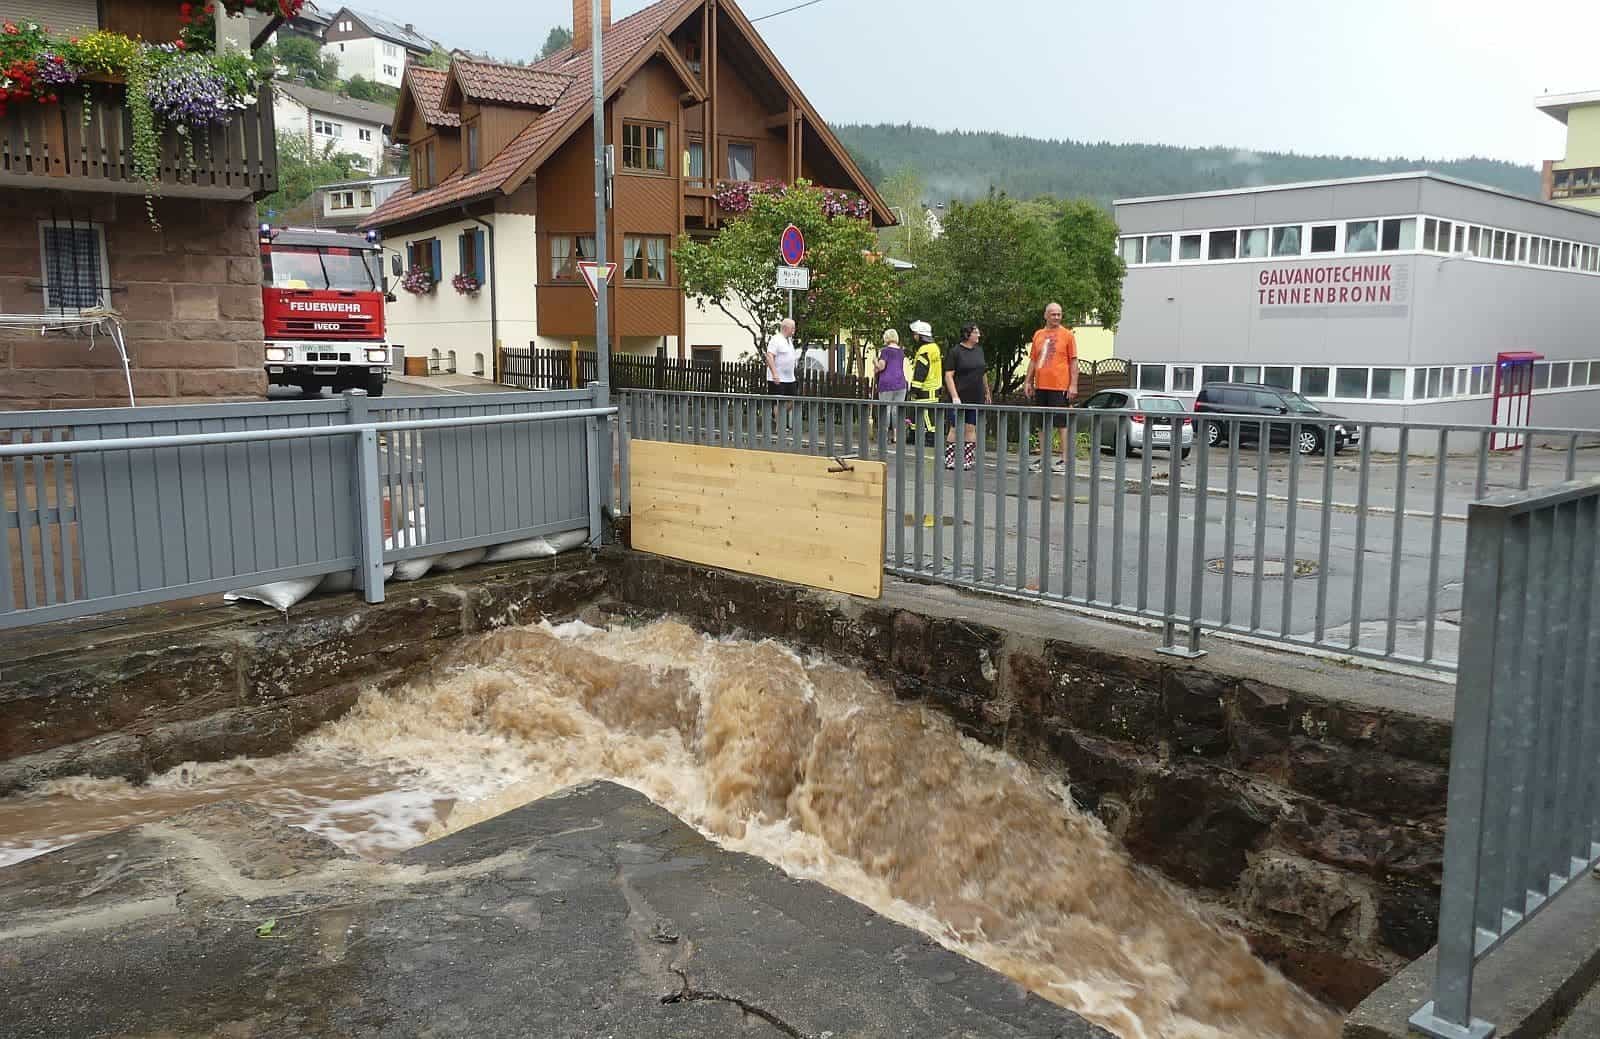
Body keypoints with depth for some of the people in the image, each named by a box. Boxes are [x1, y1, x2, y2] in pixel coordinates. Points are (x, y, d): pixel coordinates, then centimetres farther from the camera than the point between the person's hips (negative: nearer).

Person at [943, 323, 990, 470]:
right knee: (955, 428, -1)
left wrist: (987, 392, 23)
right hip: (960, 398, -5)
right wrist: (954, 396, -19)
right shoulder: (956, 352, -7)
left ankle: (967, 459, 7)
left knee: (971, 429, 4)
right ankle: (949, 459, 6)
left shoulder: (979, 350, 12)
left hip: (976, 398, 5)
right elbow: (948, 376, -11)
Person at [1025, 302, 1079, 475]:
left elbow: (1073, 362, -3)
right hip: (1041, 386, 5)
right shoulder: (1038, 334, 13)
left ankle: (1064, 460, 0)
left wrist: (1073, 385, -10)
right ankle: (1043, 458, 18)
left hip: (1060, 387, -5)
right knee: (1043, 424, 11)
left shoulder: (1067, 334, 0)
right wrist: (1028, 382, 10)